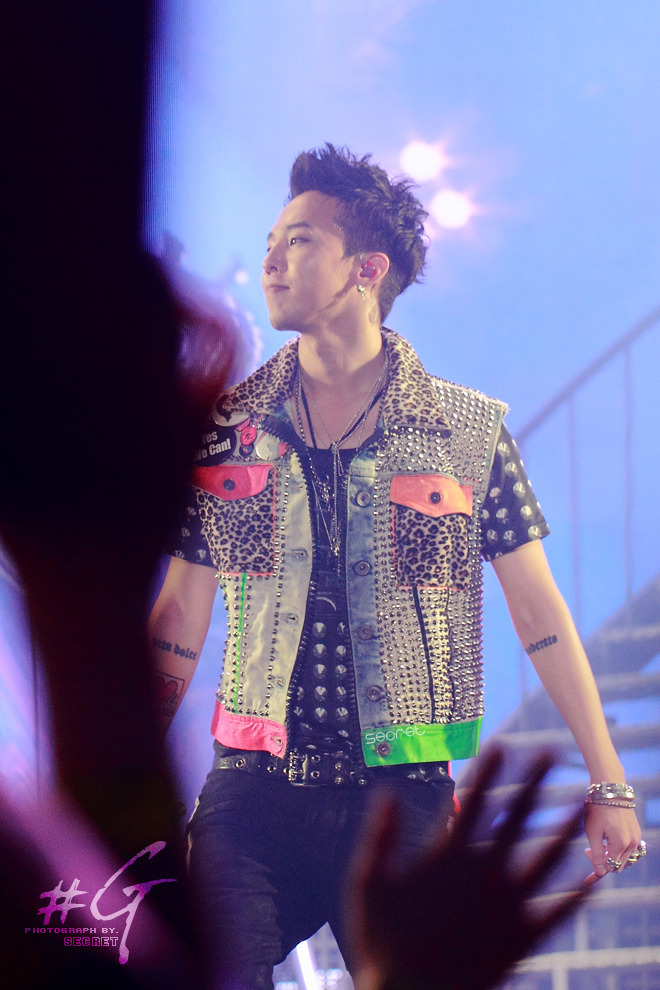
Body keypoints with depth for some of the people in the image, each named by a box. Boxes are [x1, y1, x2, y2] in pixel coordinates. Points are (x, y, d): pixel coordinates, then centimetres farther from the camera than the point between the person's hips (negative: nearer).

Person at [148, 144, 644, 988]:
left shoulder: (469, 432, 3)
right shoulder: (225, 429, 8)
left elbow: (541, 613, 7)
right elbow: (179, 623, 13)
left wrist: (608, 785, 6)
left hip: (401, 798, -1)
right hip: (251, 797, 1)